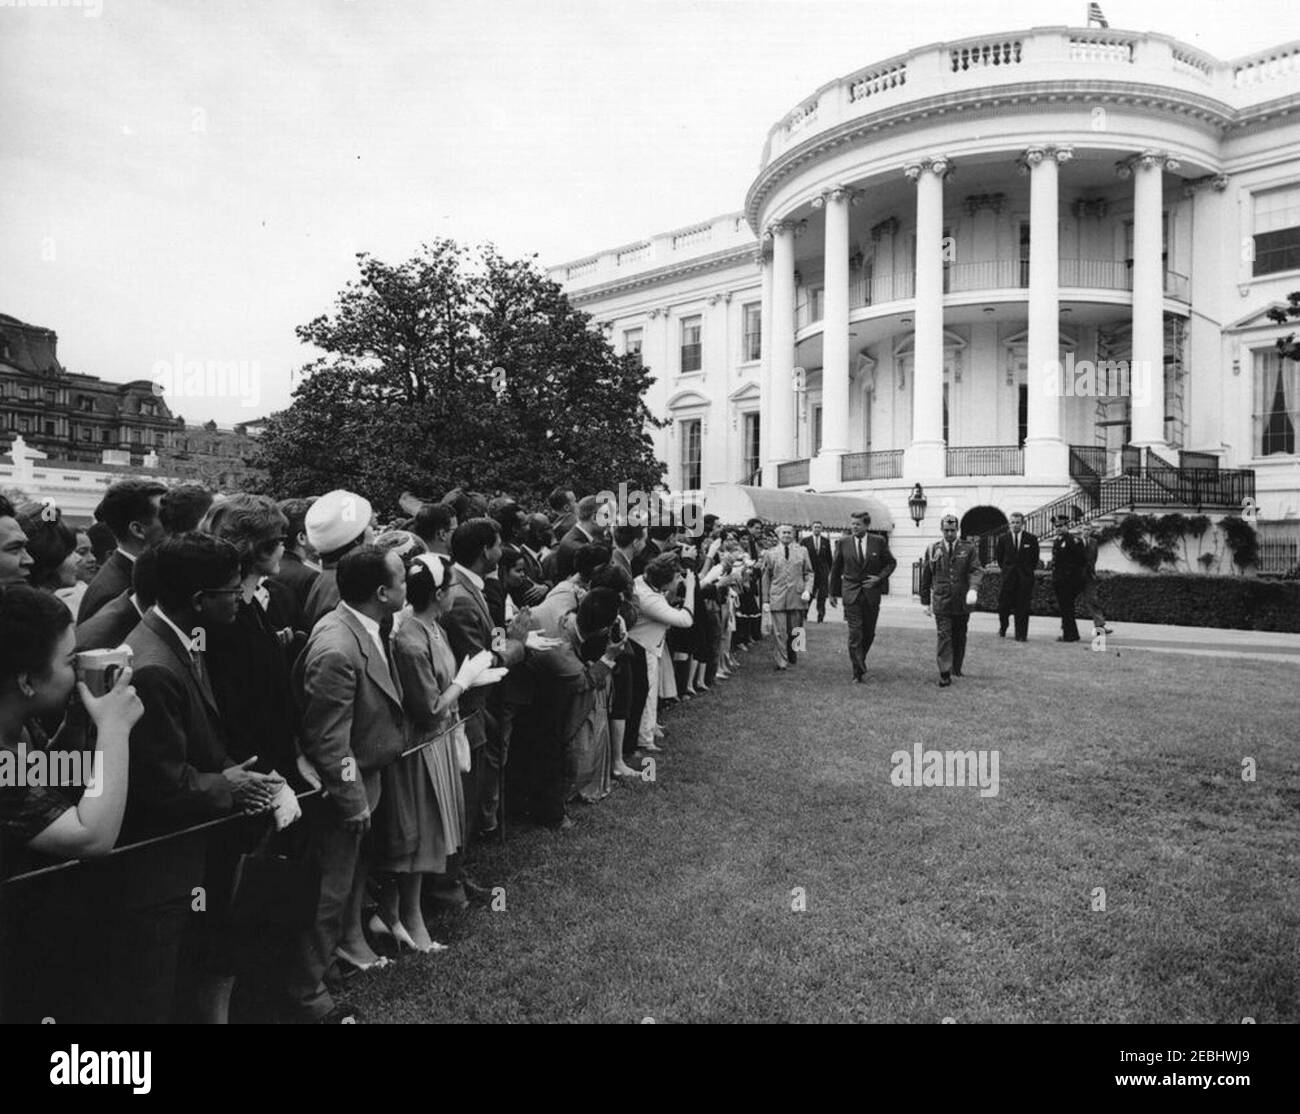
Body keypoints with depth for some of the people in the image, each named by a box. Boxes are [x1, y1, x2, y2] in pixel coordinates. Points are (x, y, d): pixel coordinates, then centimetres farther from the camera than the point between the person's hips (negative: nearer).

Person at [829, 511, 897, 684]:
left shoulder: (879, 542, 1)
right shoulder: (843, 543, 1)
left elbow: (891, 562, 10)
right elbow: (835, 569, 8)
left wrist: (880, 578, -6)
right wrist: (833, 593, 9)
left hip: (871, 593, 1)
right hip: (851, 593, -1)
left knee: (869, 633, 10)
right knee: (855, 634, -8)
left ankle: (860, 661, 34)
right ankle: (859, 672, -4)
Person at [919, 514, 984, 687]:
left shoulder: (969, 549, 3)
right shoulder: (933, 550, 5)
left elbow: (976, 570, -11)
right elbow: (926, 577, 9)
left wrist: (973, 588, -30)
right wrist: (925, 601, 8)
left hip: (962, 603, 1)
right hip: (941, 603, -1)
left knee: (960, 638, 12)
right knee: (944, 637, -8)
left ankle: (956, 670, 28)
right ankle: (945, 674, -8)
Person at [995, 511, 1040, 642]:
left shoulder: (1031, 539, 1)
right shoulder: (1003, 539, 4)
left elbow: (1035, 558, 11)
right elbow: (998, 556, 15)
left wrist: (1028, 570, 9)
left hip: (1025, 578, -1)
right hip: (1008, 577, 1)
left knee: (1023, 607, 0)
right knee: (1003, 605, 0)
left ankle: (1021, 635, 6)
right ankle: (1002, 629, 23)